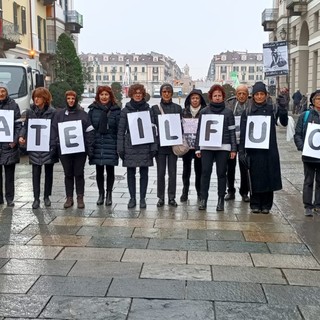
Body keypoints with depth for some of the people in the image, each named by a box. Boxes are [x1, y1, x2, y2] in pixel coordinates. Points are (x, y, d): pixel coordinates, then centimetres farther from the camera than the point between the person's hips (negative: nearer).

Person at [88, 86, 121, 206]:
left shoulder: (116, 110, 0)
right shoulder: (93, 109, 5)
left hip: (110, 145, -1)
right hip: (97, 144, 2)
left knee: (110, 170, 7)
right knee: (99, 171, 8)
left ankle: (109, 194, 19)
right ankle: (101, 194, 21)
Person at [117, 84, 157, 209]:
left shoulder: (148, 109, 5)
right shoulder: (125, 110, 4)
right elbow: (121, 130, 3)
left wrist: (154, 146, -3)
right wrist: (120, 148, -3)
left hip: (145, 147, 0)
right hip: (130, 146, 0)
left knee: (144, 173, 5)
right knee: (131, 173, 6)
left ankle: (142, 199, 15)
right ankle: (132, 198, 16)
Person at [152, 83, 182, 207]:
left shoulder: (177, 108, 8)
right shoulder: (155, 108, 4)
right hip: (159, 144, -1)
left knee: (172, 172, 4)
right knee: (160, 173, 3)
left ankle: (172, 198, 13)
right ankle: (161, 198, 13)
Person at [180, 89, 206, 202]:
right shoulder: (184, 112, 6)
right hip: (186, 145, 1)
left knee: (199, 169, 5)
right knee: (186, 169, 7)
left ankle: (200, 192, 17)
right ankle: (185, 192, 17)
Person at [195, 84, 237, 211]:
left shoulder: (228, 112, 5)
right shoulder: (204, 111, 7)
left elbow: (232, 131, 5)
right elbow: (199, 130, 8)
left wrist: (233, 149, 0)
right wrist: (198, 148, 4)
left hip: (223, 147, 0)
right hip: (207, 147, 1)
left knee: (221, 173, 5)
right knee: (205, 172, -1)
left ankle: (221, 200, 13)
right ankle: (203, 199, 7)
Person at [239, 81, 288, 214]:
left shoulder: (273, 109, 4)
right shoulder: (248, 112, 5)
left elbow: (284, 123, -8)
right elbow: (243, 133, 4)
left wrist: (283, 109, -25)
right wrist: (242, 151, -2)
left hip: (270, 149, 0)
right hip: (254, 150, 0)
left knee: (269, 177, 3)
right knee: (255, 178, 3)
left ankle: (266, 205, 14)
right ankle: (255, 204, 15)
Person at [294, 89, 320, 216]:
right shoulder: (305, 116, -2)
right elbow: (297, 134, -1)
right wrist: (302, 147, -15)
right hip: (309, 155, -2)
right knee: (308, 181, 6)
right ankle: (308, 206, 13)